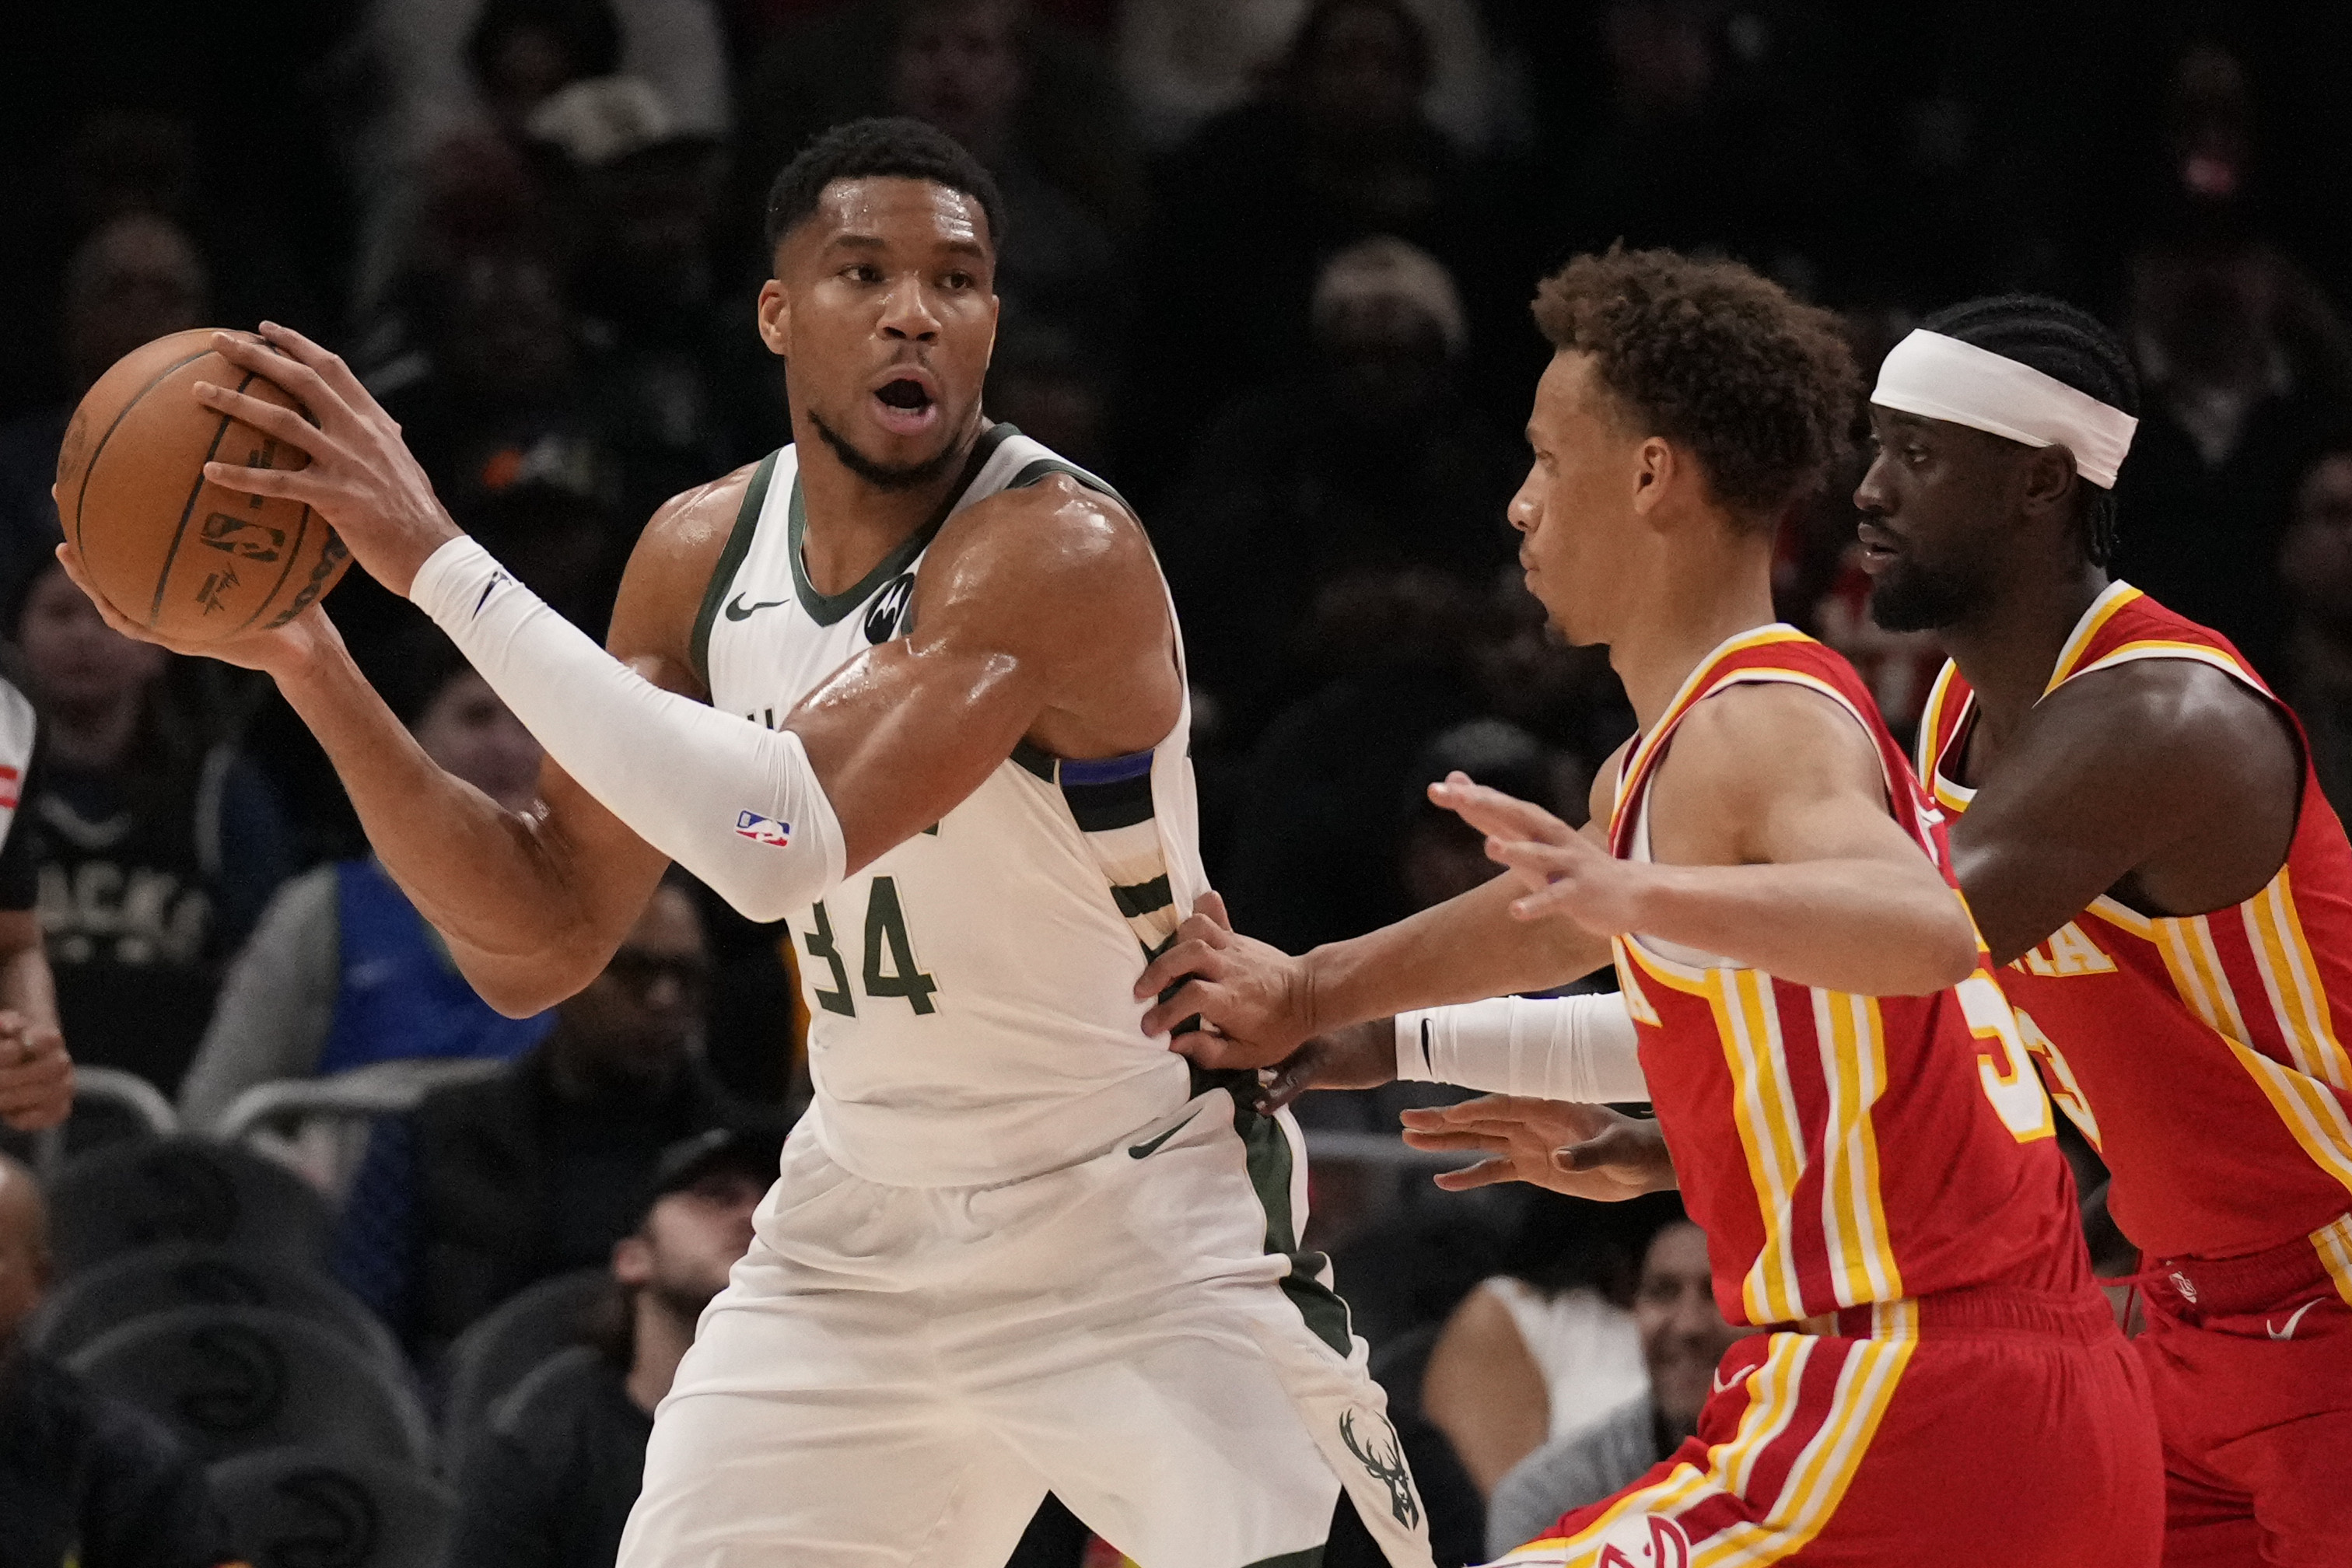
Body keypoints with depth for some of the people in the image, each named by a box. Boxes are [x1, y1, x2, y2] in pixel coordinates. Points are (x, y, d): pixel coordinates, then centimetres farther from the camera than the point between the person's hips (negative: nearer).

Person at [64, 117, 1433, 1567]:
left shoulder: (1062, 550, -24)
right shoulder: (702, 554, -1)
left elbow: (786, 837, -37)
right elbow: (540, 944, 2)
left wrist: (437, 561, -35)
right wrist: (312, 666, -12)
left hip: (1145, 1231, -5)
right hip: (862, 1225, 5)